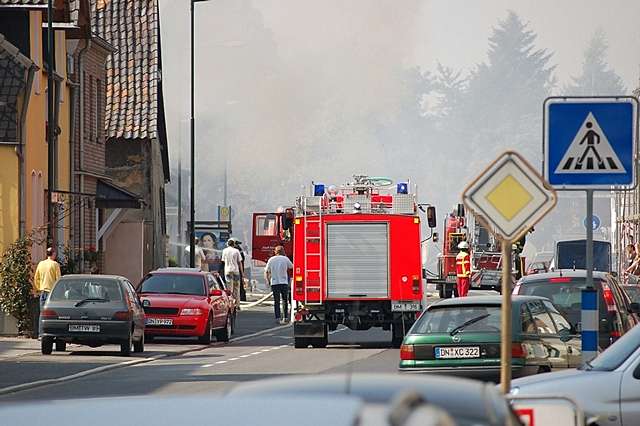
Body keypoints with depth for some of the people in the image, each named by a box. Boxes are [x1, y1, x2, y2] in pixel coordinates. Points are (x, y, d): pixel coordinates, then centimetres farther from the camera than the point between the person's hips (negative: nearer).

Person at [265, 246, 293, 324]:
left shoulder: (271, 259, 3)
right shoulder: (285, 259, -1)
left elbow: (266, 272, 3)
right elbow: (291, 267, 13)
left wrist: (268, 280, 15)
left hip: (274, 282, 1)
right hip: (284, 282, -1)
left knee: (276, 301, 2)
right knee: (285, 300, 9)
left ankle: (278, 318, -5)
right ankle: (285, 317, 7)